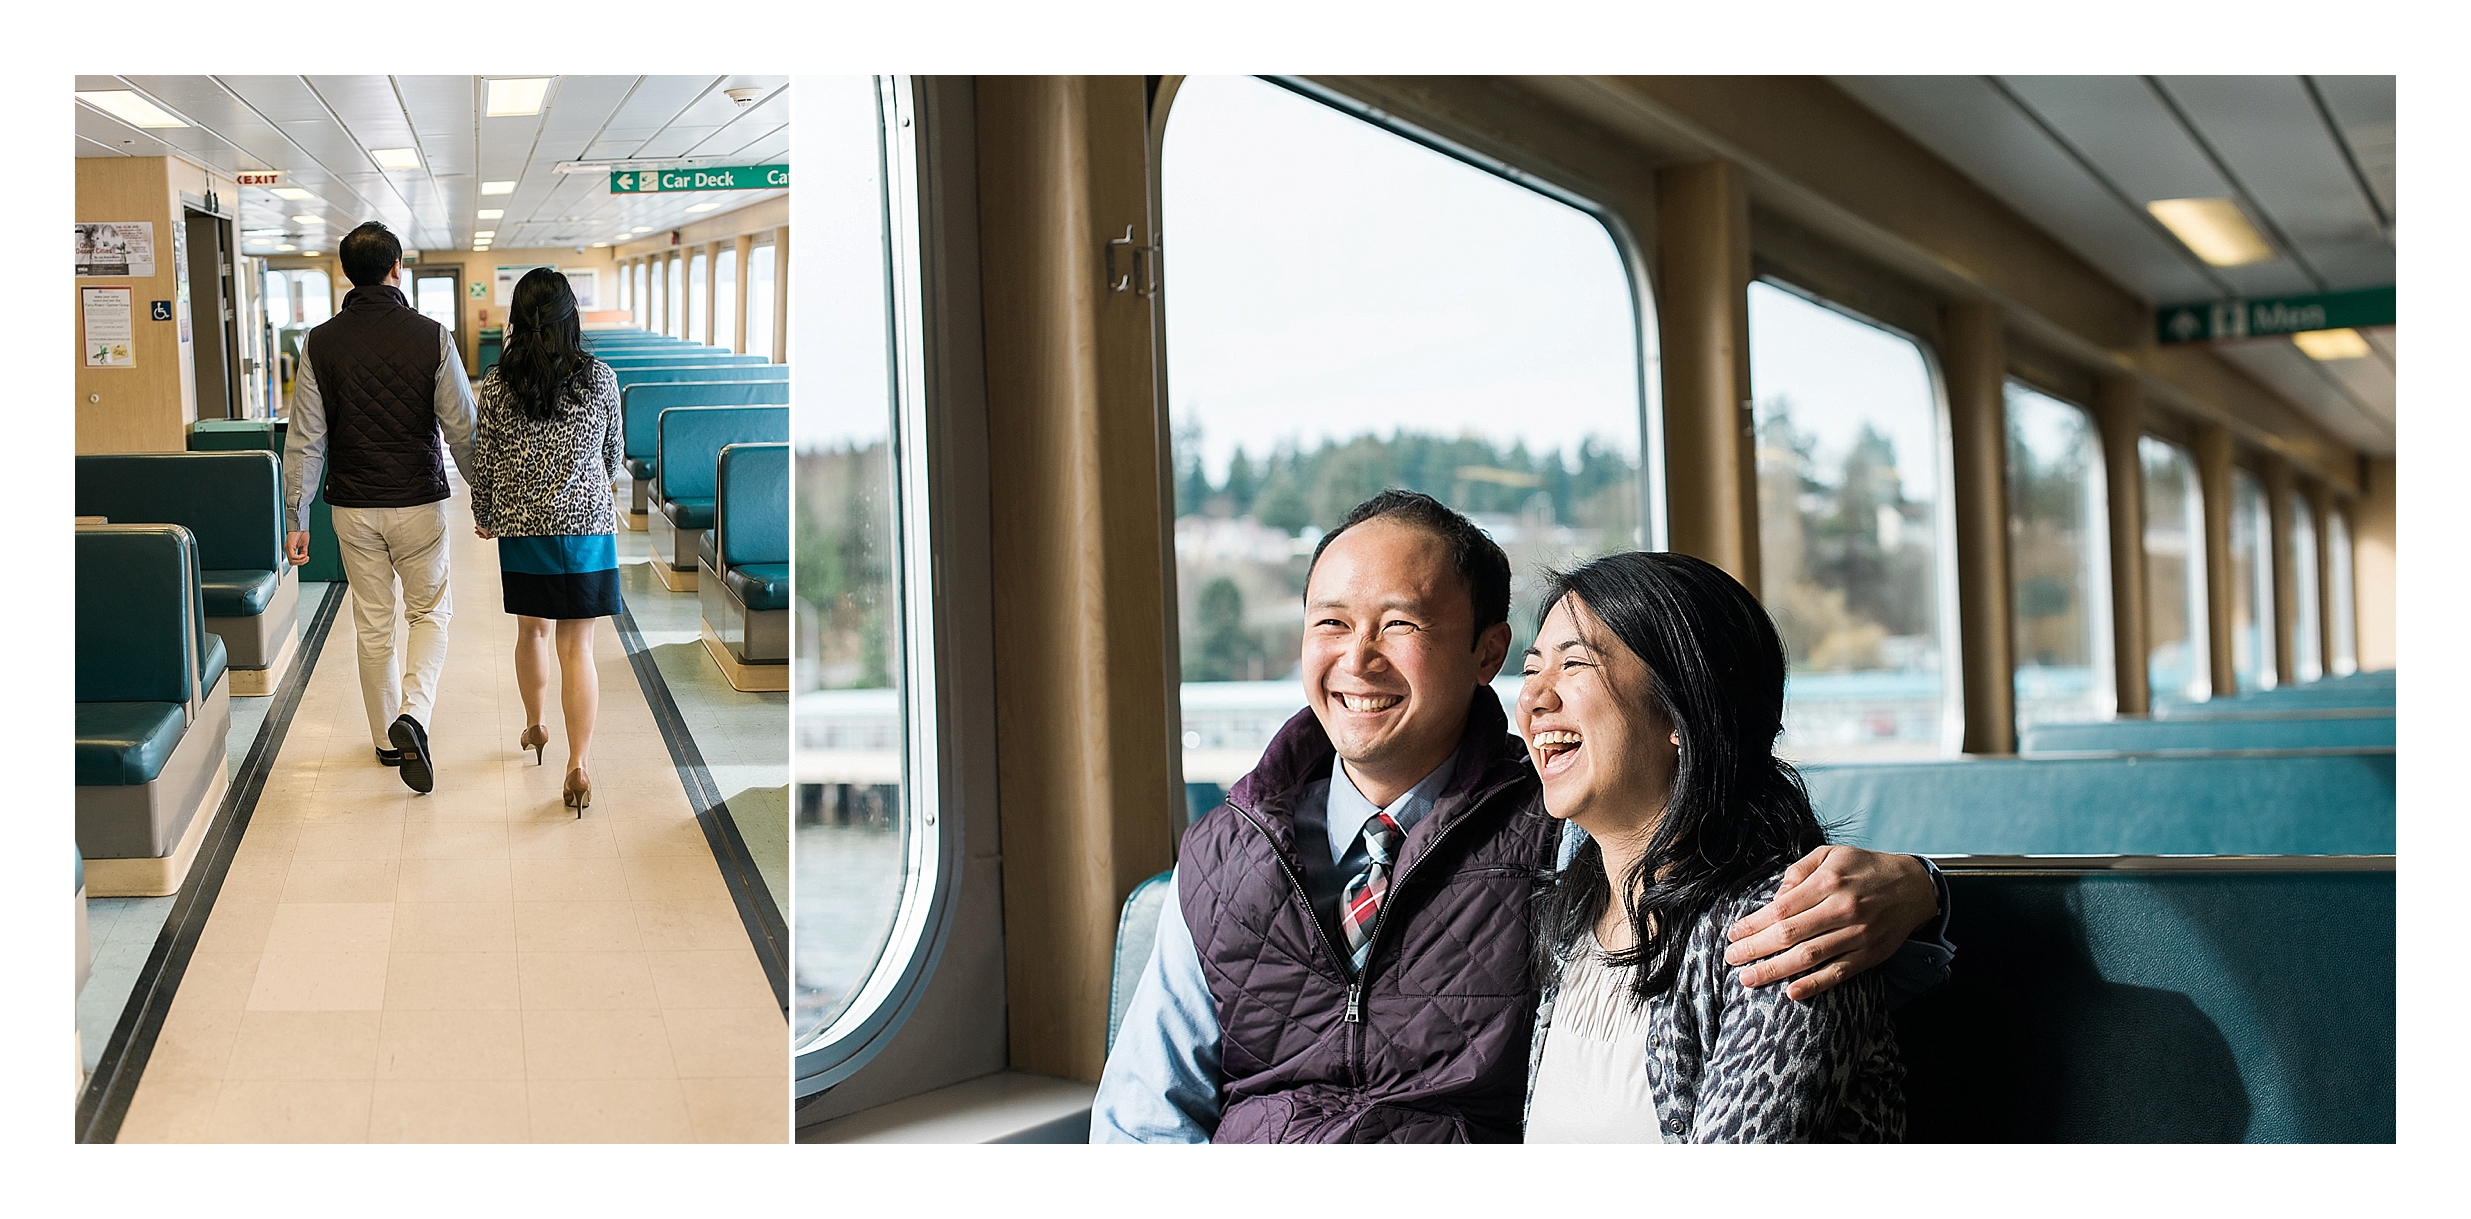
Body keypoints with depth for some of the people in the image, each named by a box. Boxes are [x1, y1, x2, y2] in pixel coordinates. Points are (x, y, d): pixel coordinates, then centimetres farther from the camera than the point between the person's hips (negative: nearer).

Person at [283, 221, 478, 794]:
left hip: (353, 506, 2)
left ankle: (386, 738, 23)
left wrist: (297, 517, 2)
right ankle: (412, 714, -9)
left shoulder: (321, 342, -4)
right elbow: (461, 429, -8)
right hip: (419, 501, -2)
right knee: (431, 611, 13)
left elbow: (305, 438, -4)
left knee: (372, 623, 13)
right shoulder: (431, 337, -9)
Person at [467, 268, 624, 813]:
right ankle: (578, 765, -8)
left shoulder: (498, 383, -6)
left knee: (532, 630, 23)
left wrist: (483, 515, 20)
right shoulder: (600, 378, -6)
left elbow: (485, 460, 1)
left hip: (521, 525, 2)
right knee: (576, 648, -2)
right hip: (585, 524, -2)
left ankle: (535, 727, 41)